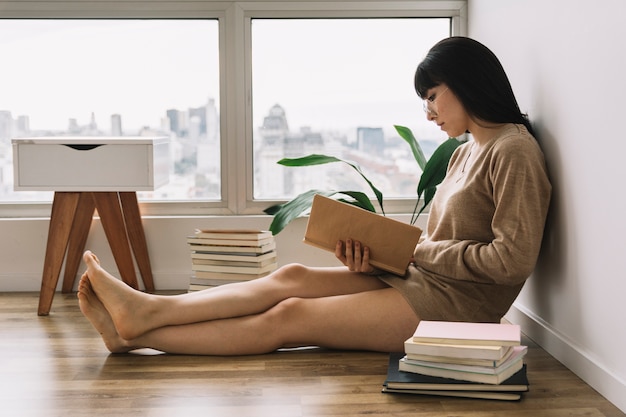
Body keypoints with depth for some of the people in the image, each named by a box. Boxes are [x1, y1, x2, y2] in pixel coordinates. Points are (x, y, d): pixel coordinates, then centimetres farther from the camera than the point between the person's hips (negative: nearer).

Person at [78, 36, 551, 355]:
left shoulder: (514, 151, -12)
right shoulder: (466, 153, 18)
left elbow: (512, 259, -19)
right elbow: (435, 244, 13)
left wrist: (425, 250, -11)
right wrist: (378, 249, -5)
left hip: (455, 304, -8)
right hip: (418, 281, 8)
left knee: (287, 317, -13)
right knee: (291, 277, -8)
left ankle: (137, 334, -12)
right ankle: (147, 311, -12)